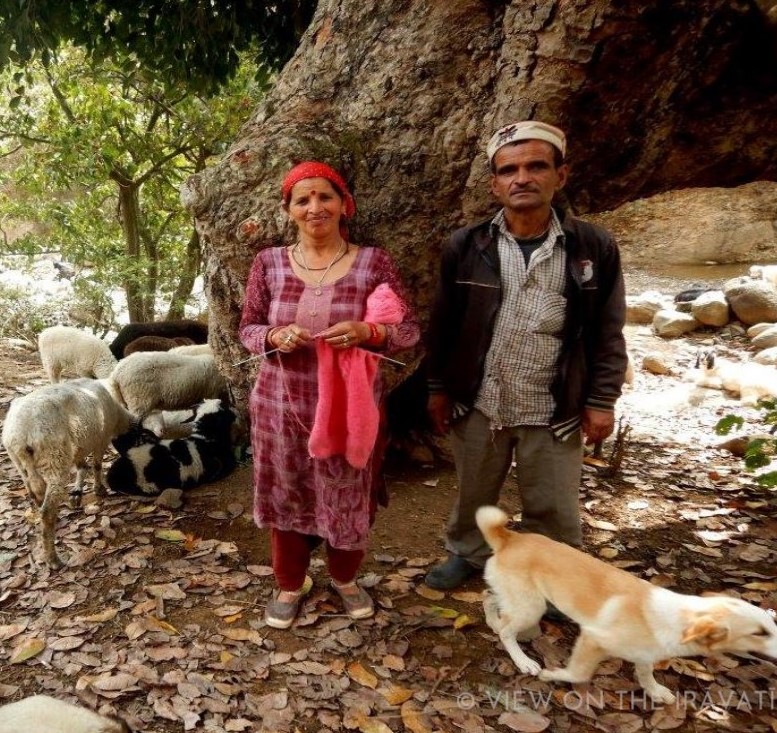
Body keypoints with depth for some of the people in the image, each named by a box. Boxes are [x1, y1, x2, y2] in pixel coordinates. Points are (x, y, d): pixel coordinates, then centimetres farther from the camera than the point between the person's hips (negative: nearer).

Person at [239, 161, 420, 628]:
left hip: (350, 405, -1)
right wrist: (275, 337, -17)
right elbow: (248, 329, 5)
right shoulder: (269, 262, 0)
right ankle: (290, 585, 38)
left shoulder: (373, 262, -5)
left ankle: (346, 578, 42)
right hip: (282, 405, 1)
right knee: (285, 498, 14)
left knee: (349, 499, 13)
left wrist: (367, 332, -23)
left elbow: (410, 330, -4)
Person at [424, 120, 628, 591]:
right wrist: (439, 388, 4)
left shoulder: (595, 248, -6)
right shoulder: (466, 247, -4)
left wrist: (601, 401, -3)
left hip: (553, 412, -1)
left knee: (555, 510, 13)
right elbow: (443, 324, 3)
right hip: (478, 405, 1)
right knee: (473, 495, 21)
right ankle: (467, 555, 46)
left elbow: (607, 333, -1)